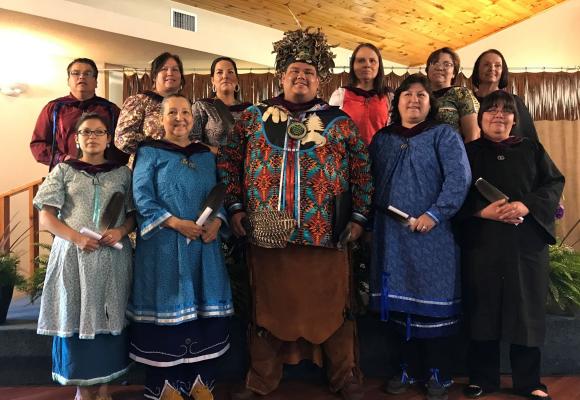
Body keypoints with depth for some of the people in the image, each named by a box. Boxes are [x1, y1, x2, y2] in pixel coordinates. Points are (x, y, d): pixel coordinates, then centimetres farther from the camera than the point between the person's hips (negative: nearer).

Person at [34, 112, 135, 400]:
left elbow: (133, 214, 10)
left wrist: (121, 231, -12)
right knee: (75, 318, 2)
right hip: (73, 255, -1)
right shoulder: (63, 170, 6)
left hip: (112, 257, 1)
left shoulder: (122, 173, 9)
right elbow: (46, 217, 1)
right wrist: (76, 238, -14)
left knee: (109, 318, 4)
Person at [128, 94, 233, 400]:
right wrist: (175, 223, -17)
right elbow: (141, 196, -8)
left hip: (204, 244, 5)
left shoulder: (206, 155, 15)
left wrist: (217, 221, -6)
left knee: (207, 306, 5)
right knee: (167, 308, 1)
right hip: (163, 245, -4)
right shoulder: (150, 152, 1)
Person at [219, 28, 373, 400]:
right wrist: (236, 206, 6)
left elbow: (362, 170, 8)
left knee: (332, 308, 9)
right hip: (267, 233, 1)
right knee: (269, 307, 13)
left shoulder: (339, 122, 6)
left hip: (325, 233, -1)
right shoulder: (253, 117, 8)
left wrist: (358, 217, 2)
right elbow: (228, 162, 13)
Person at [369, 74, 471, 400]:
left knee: (434, 301, 1)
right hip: (392, 234, 4)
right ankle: (410, 368, 24)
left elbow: (459, 178, -10)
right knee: (402, 301, 10)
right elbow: (371, 181, 13)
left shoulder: (444, 135, 2)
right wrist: (373, 219, 1)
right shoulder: (381, 139, 14)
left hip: (432, 233, -4)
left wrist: (434, 214, -19)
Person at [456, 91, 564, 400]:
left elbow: (555, 183, 5)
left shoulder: (531, 149, 13)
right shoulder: (468, 152, 10)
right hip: (481, 242, -1)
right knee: (483, 308, 3)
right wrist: (482, 211, -16)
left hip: (527, 242, 1)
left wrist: (527, 205, -12)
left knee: (526, 307, 3)